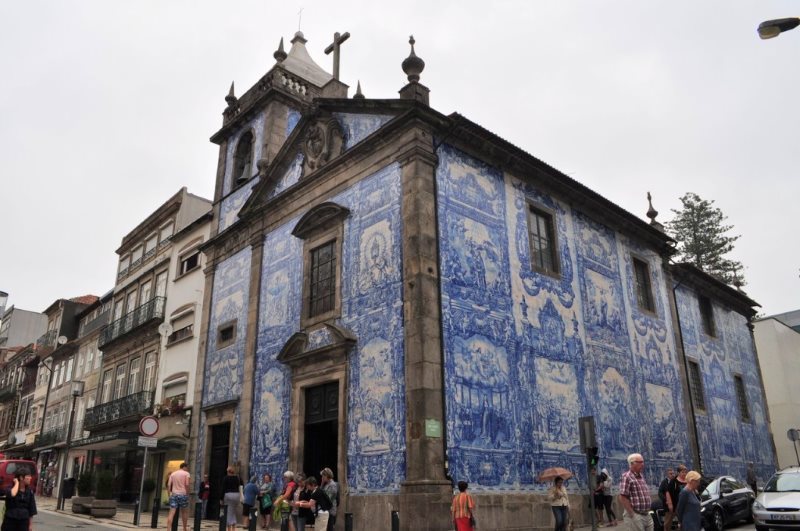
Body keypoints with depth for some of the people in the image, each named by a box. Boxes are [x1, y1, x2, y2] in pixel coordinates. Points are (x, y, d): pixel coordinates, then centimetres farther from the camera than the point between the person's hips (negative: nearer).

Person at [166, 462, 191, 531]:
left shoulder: (173, 474, 14)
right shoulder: (186, 474, 1)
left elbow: (168, 485, 5)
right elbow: (187, 485, -9)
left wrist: (169, 493, 9)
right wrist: (187, 494, -2)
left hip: (174, 494, 3)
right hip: (183, 494, -3)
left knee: (172, 512, -3)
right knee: (184, 512, 14)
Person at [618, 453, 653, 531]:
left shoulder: (641, 476, 13)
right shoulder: (627, 477, -12)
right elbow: (622, 498, -18)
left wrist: (647, 511, 15)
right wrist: (632, 514, -18)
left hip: (647, 515, 8)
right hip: (635, 516, -8)